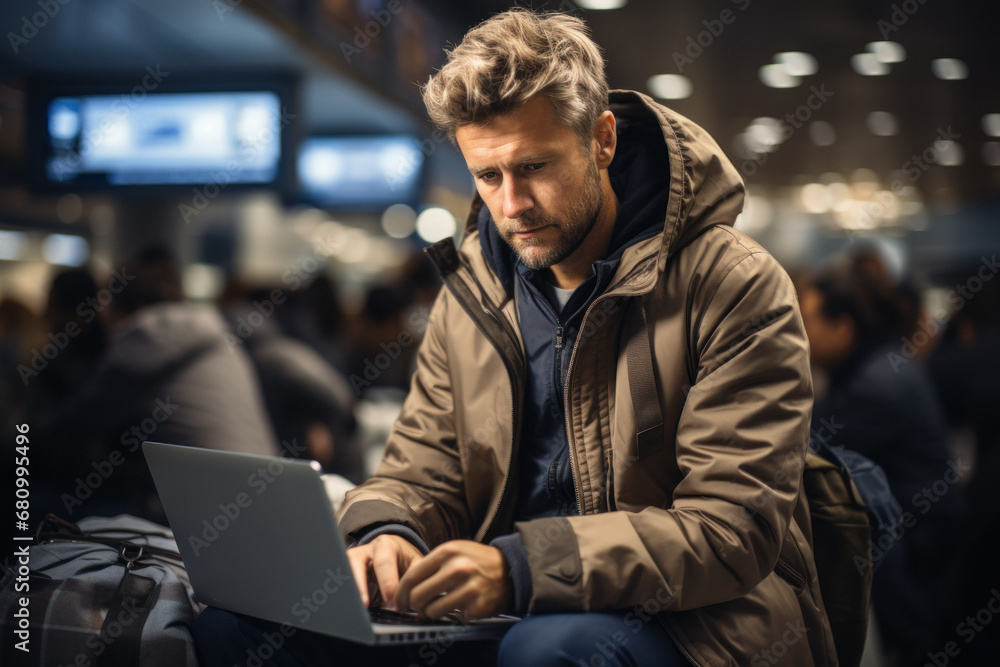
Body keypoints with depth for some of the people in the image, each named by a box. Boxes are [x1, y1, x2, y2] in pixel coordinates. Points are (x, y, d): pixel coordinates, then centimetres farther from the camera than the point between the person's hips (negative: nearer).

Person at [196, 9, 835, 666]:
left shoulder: (736, 287, -10)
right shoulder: (473, 290, 9)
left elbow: (734, 528, -17)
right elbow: (422, 470, 13)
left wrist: (521, 568, -28)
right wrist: (385, 533, -13)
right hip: (511, 611, 5)